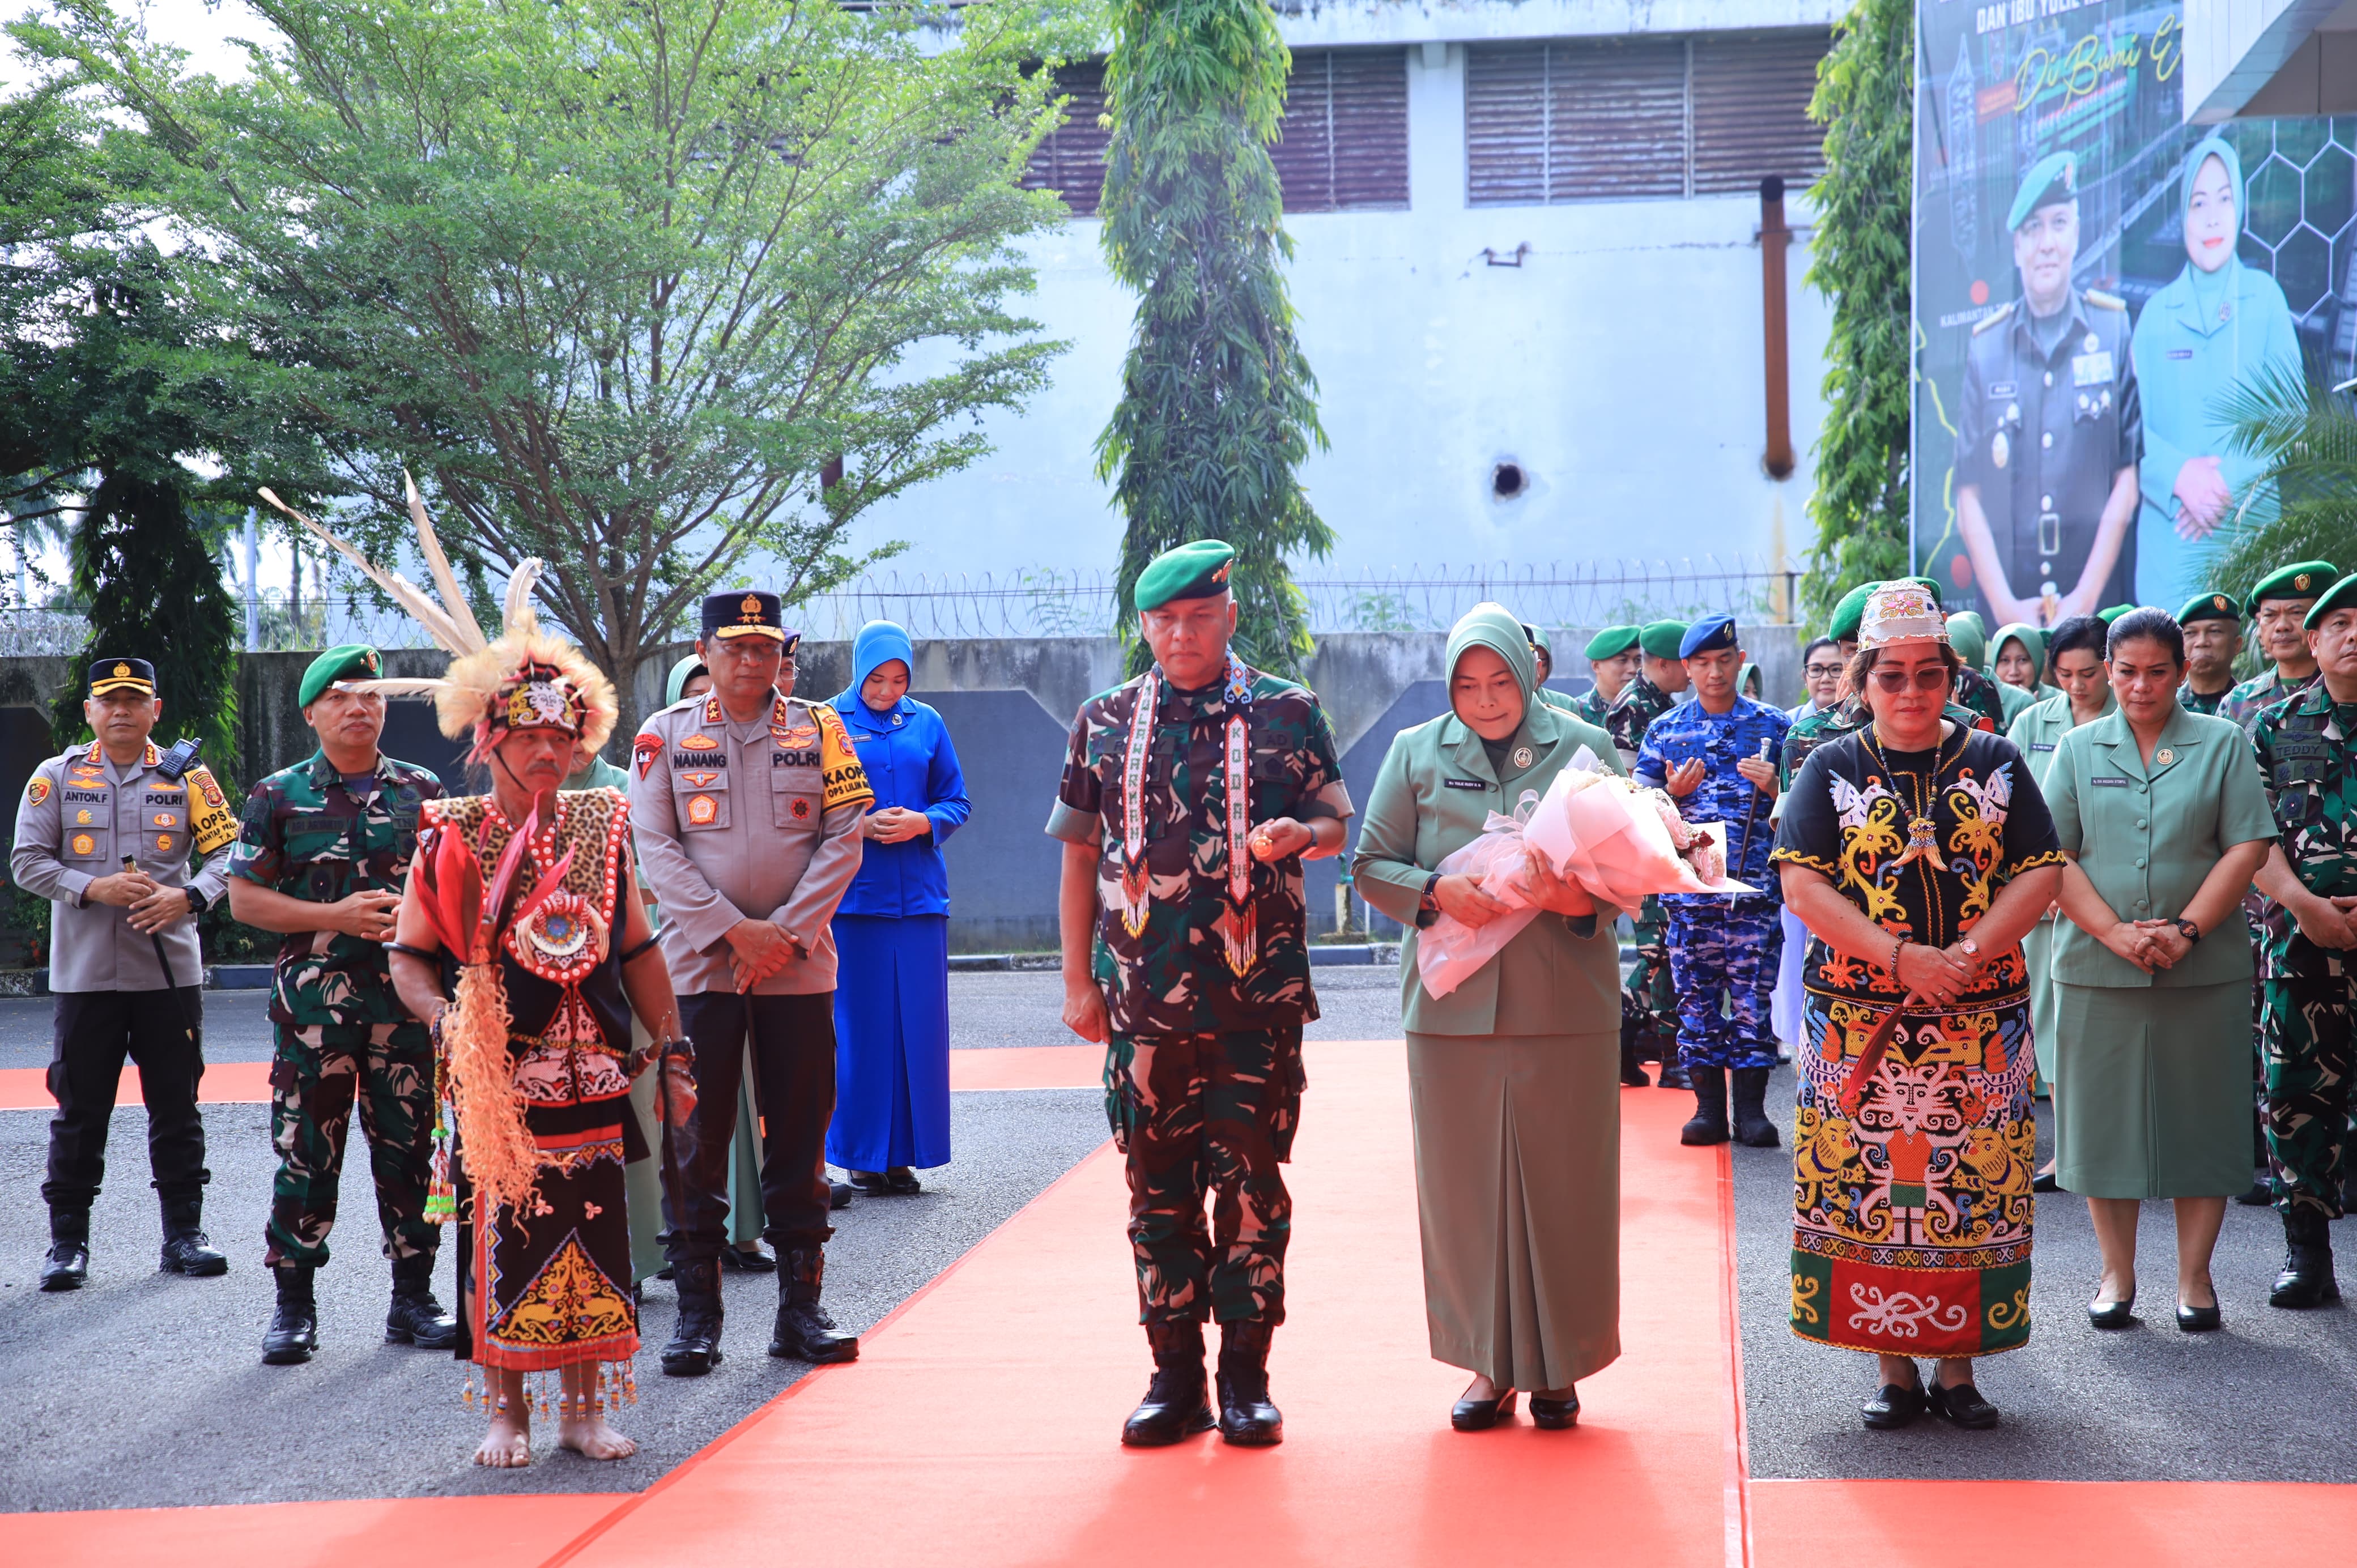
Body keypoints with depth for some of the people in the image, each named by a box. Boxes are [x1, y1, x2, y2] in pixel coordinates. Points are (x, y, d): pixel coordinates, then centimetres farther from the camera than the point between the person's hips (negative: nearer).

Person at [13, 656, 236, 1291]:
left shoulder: (186, 778, 6)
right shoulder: (57, 776, 5)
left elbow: (227, 851, 4)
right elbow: (27, 860, 1)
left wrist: (188, 896, -14)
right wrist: (95, 888, -14)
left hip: (170, 972, 1)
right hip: (85, 974, 0)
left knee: (176, 1108, 6)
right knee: (80, 1113, 3)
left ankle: (184, 1233, 15)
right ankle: (68, 1241, 12)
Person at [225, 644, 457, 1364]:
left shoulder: (422, 790, 10)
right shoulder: (278, 797, 4)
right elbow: (245, 898, 1)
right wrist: (337, 916, -10)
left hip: (408, 1000, 2)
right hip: (314, 1002, -2)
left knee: (409, 1150, 5)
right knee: (305, 1154, -1)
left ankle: (413, 1298, 15)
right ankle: (294, 1305, 9)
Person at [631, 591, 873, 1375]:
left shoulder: (818, 729, 6)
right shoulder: (665, 734, 3)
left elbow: (844, 838, 1)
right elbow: (655, 847, -3)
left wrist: (787, 933, -10)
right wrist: (734, 931, -12)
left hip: (800, 966, 1)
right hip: (698, 965, -1)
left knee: (800, 1135, 5)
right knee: (695, 1141, 0)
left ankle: (801, 1307, 13)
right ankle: (697, 1313, 8)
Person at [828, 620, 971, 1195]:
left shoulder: (927, 724, 11)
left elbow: (957, 802, 11)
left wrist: (923, 822, -9)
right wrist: (861, 827, -15)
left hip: (919, 894, 3)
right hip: (853, 894, -3)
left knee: (918, 1023, 2)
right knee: (859, 1024, -2)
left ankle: (904, 1153, 8)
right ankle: (864, 1155, 5)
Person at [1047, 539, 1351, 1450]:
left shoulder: (1288, 713, 4)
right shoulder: (1104, 722, 9)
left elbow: (1333, 826, 9)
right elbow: (1080, 854, 12)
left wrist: (1298, 836, -16)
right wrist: (1078, 981, 7)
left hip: (1259, 993, -1)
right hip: (1143, 997, 2)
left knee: (1251, 1180, 1)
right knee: (1158, 1185, 5)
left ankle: (1246, 1375, 11)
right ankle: (1175, 1375, 15)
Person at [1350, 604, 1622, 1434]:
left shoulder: (1584, 749, 5)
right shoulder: (1416, 753, 8)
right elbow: (1371, 866, 6)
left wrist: (1585, 896, -16)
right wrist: (1436, 892, -13)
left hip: (1566, 1000, -1)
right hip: (1452, 1001, 1)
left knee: (1565, 1185, 2)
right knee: (1464, 1183, 3)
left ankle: (1559, 1366, 14)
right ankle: (1490, 1364, 14)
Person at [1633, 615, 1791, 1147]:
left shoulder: (1773, 726, 7)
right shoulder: (1665, 730, 11)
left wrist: (1772, 786, -10)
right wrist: (1673, 793, -6)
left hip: (1755, 887, -1)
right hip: (1688, 885, 2)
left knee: (1753, 999, -2)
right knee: (1695, 998, 3)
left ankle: (1751, 1108, 5)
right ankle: (1708, 1107, 10)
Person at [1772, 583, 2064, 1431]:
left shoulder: (1995, 764, 8)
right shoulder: (1833, 770, 5)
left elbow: (2039, 875, 1)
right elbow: (1803, 885, -5)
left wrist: (1964, 959, -14)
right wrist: (1902, 957, -16)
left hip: (1979, 1023, 1)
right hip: (1859, 1023, -1)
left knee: (1973, 1191, 1)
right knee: (1869, 1183, 0)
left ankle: (1959, 1367, 11)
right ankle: (1895, 1367, 10)